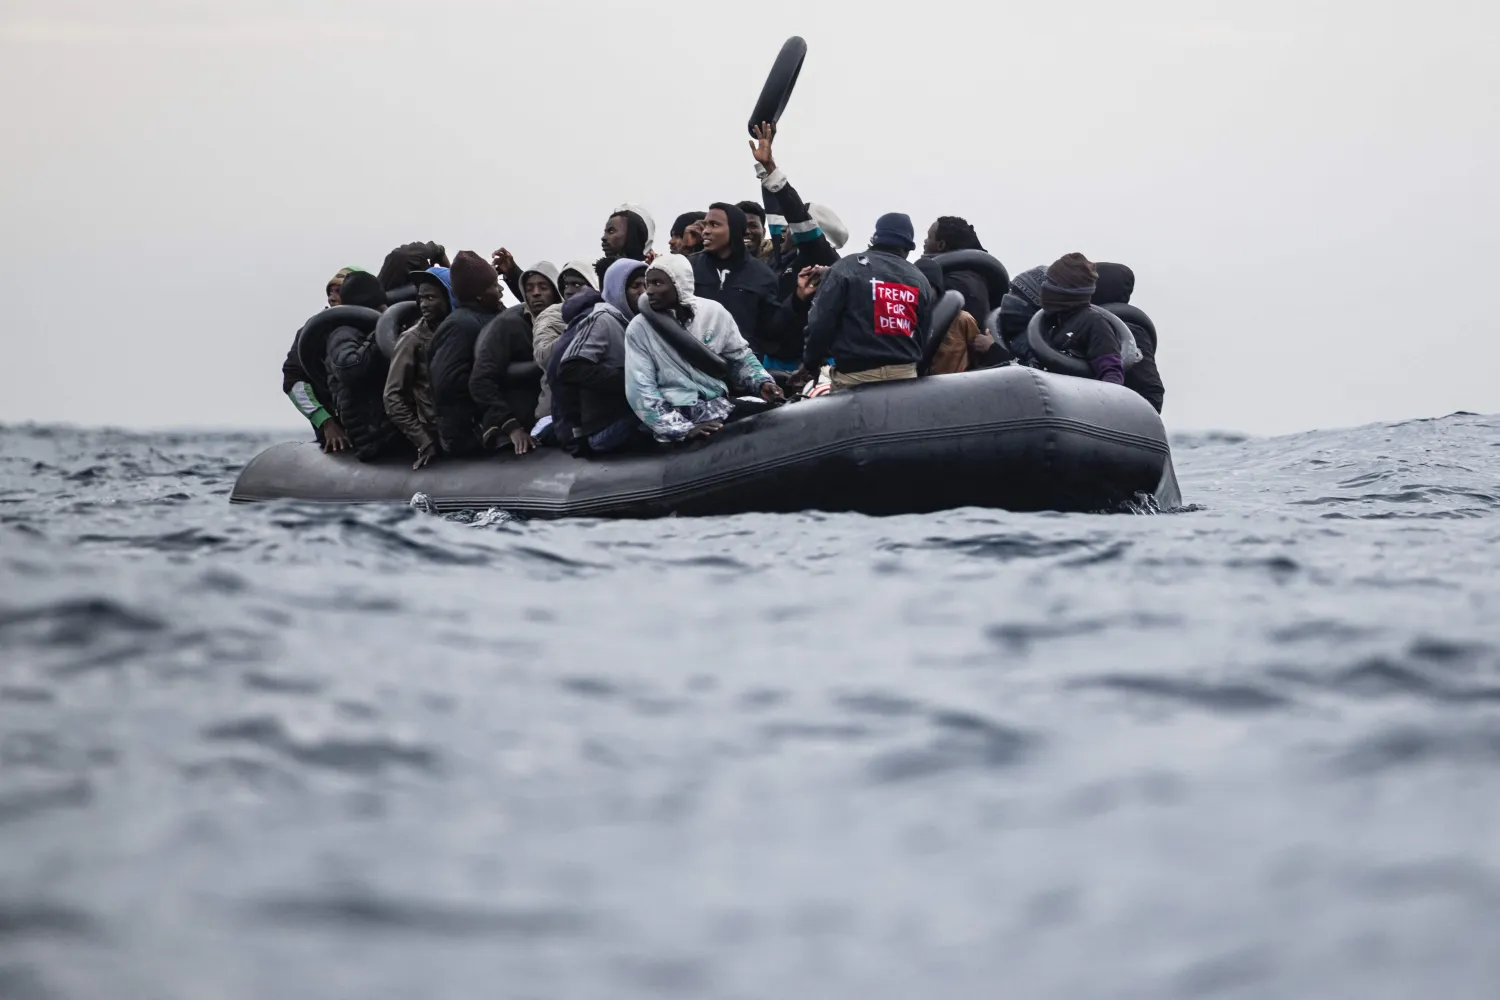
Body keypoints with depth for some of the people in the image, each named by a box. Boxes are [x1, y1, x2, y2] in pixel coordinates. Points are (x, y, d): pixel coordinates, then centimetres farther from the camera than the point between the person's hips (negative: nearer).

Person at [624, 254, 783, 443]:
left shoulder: (714, 312, 5)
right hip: (677, 418, -4)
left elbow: (740, 357, 18)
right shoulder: (639, 328, -3)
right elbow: (641, 391, -7)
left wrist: (762, 383, -2)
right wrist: (683, 429, -17)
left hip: (720, 408, 4)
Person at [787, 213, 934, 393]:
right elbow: (924, 337, 14)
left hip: (856, 374, -4)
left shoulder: (846, 269, -1)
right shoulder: (920, 281, 12)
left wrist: (809, 366, 6)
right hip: (905, 375, 4)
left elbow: (821, 323, -4)